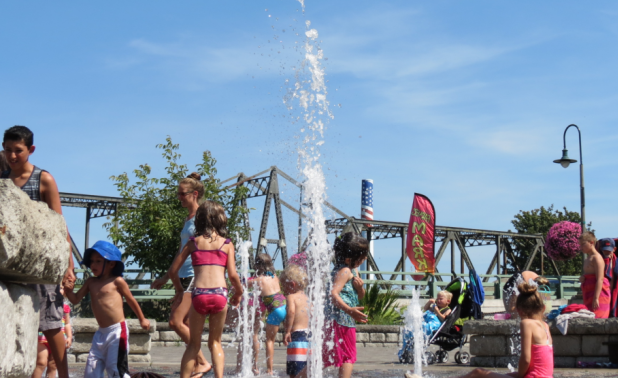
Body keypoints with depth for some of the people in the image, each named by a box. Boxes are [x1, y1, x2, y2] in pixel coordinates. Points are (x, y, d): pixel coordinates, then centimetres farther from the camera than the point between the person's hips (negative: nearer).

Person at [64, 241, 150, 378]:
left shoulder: (117, 281, -4)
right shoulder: (91, 282, 11)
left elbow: (131, 300, 5)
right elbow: (76, 299, 8)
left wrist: (142, 319, 13)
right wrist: (69, 292, -14)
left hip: (117, 331, -6)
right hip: (101, 332, 6)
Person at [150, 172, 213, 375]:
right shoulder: (188, 219, 19)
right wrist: (166, 278, 28)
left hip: (196, 276, -9)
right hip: (184, 277, 9)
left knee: (176, 322, -13)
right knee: (186, 325, 7)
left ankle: (203, 363, -5)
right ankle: (194, 367, 12)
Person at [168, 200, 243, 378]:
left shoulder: (193, 242, 11)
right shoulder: (227, 244, 9)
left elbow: (173, 271, 10)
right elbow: (233, 275, 3)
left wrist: (179, 290, 26)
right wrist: (239, 293, 21)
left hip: (199, 295, 0)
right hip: (220, 294, 0)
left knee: (193, 344, 13)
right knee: (215, 342, 15)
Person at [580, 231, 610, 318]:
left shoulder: (596, 257, -11)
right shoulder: (587, 259, 18)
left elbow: (600, 279, -19)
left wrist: (596, 298, -25)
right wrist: (582, 279, 5)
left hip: (598, 293, -10)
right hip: (589, 295, 10)